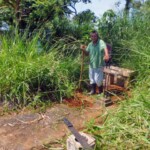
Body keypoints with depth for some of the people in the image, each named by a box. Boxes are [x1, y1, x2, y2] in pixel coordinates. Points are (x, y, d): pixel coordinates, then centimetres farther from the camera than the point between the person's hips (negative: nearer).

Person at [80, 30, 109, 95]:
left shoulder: (101, 42, -18)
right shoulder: (90, 44, 3)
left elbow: (105, 48, -38)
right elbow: (87, 53, 12)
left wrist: (106, 55, -58)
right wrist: (83, 49, -8)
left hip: (99, 65, -6)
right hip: (91, 64, 6)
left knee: (98, 80, -1)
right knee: (92, 78, 16)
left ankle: (101, 91, 24)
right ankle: (93, 90, 36)